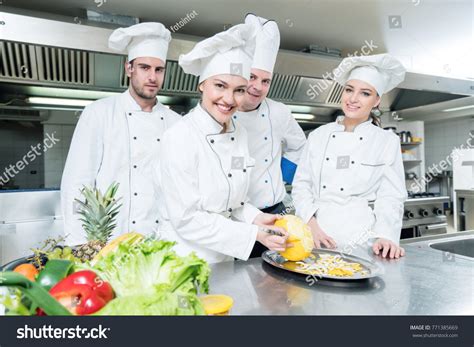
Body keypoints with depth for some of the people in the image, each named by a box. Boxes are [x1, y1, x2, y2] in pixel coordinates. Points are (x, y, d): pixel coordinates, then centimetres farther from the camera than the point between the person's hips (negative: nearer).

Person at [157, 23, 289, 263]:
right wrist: (254, 234, -20)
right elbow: (187, 218, -20)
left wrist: (256, 218, -7)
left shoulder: (240, 134, -1)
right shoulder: (180, 137, -20)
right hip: (184, 257, -6)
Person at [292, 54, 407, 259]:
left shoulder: (388, 142, 2)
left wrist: (386, 236, -15)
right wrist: (312, 224, -8)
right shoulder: (318, 136, 6)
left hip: (360, 238, -1)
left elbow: (391, 196, 0)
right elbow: (301, 184, 4)